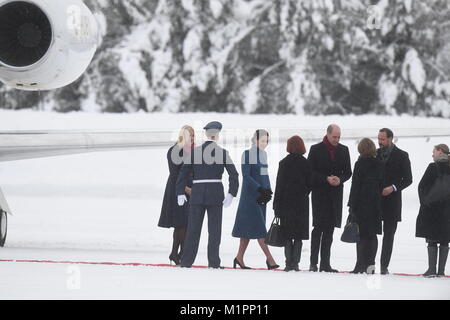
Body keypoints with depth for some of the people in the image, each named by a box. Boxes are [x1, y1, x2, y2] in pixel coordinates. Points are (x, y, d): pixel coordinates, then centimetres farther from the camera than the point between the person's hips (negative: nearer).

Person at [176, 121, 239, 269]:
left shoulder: (194, 152, 1)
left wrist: (180, 193, 1)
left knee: (193, 228, 6)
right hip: (216, 194, -1)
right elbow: (234, 174, -7)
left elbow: (183, 172, -2)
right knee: (214, 229, 5)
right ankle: (213, 262, 2)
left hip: (197, 194, 1)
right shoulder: (222, 153, -2)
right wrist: (231, 194, -4)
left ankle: (186, 262, 5)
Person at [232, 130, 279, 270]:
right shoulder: (247, 154, -8)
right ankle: (269, 258, -13)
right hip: (250, 195, -7)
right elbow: (246, 175, -14)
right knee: (258, 226, -9)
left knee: (248, 227, 7)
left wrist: (268, 191, 1)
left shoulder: (263, 154, 14)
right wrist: (260, 189, -21)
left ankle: (239, 258, 11)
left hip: (261, 196, 7)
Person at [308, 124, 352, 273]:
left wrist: (340, 179, -9)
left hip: (336, 193, 4)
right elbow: (310, 171, -3)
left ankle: (325, 263, 7)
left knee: (329, 229, 5)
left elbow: (348, 172, 12)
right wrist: (326, 179, -16)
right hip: (320, 192, -4)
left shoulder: (343, 150, 9)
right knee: (319, 227, -8)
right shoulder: (316, 149, -1)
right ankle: (313, 263, -7)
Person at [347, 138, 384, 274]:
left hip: (361, 203, -5)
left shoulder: (361, 164, -10)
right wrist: (378, 199, 15)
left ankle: (361, 265, -3)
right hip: (376, 204, 5)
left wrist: (352, 205, -7)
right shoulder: (380, 165, 5)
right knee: (372, 235, 9)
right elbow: (381, 185, 9)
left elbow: (355, 186, -11)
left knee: (361, 234, -2)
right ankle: (370, 265, 7)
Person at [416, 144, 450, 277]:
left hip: (432, 208, -5)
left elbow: (422, 186, -9)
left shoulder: (433, 167, -10)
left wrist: (424, 202, 1)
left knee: (432, 240, -1)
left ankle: (432, 269, -5)